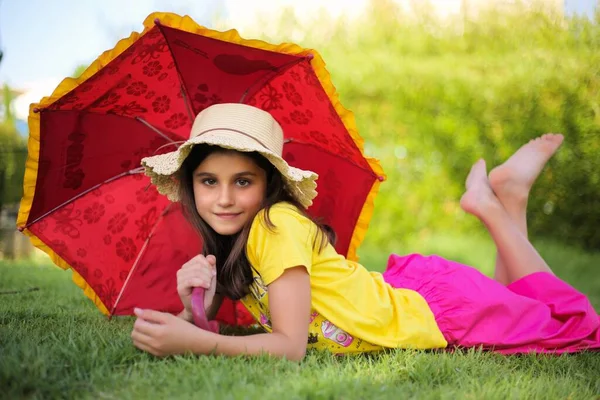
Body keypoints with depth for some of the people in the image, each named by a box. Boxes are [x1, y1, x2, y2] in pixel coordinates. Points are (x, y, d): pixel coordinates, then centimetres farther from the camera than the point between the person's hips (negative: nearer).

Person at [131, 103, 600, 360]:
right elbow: (203, 322, -4)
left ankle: (504, 203, 17)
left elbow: (291, 345, -33)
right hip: (399, 290, 7)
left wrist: (195, 343, -43)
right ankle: (499, 201, 26)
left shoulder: (279, 225, -30)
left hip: (434, 310, -7)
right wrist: (192, 304, -26)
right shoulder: (222, 242, -6)